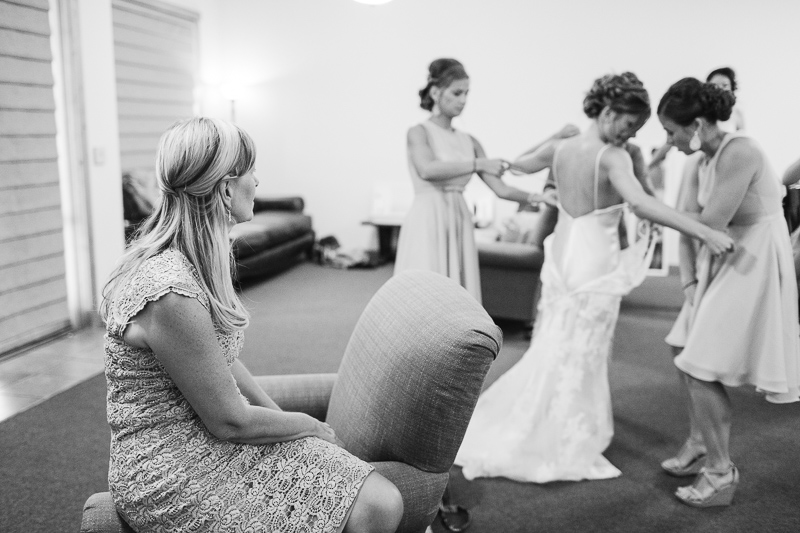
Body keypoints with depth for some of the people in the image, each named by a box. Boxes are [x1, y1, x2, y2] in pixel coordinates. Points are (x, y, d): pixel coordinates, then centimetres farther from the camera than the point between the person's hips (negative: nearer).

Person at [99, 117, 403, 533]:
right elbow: (231, 421, -20)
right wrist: (311, 426, -4)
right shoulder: (171, 292, -27)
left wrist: (282, 416, 6)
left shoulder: (189, 260, 4)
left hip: (203, 436, 9)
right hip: (172, 481, -9)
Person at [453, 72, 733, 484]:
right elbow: (641, 203, -33)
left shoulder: (559, 148, 2)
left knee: (553, 350, 20)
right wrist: (704, 232, -33)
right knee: (582, 357, 6)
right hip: (595, 259, -7)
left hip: (562, 255, 7)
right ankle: (568, 452, 18)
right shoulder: (613, 157, -17)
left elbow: (515, 167, 19)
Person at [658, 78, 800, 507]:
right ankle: (699, 446, 31)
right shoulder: (703, 163, 6)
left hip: (753, 268, -10)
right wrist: (689, 282, -3)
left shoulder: (738, 154, -23)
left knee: (701, 368, -8)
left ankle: (721, 472, 7)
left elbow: (711, 225, -26)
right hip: (724, 265, 10)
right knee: (685, 352, 16)